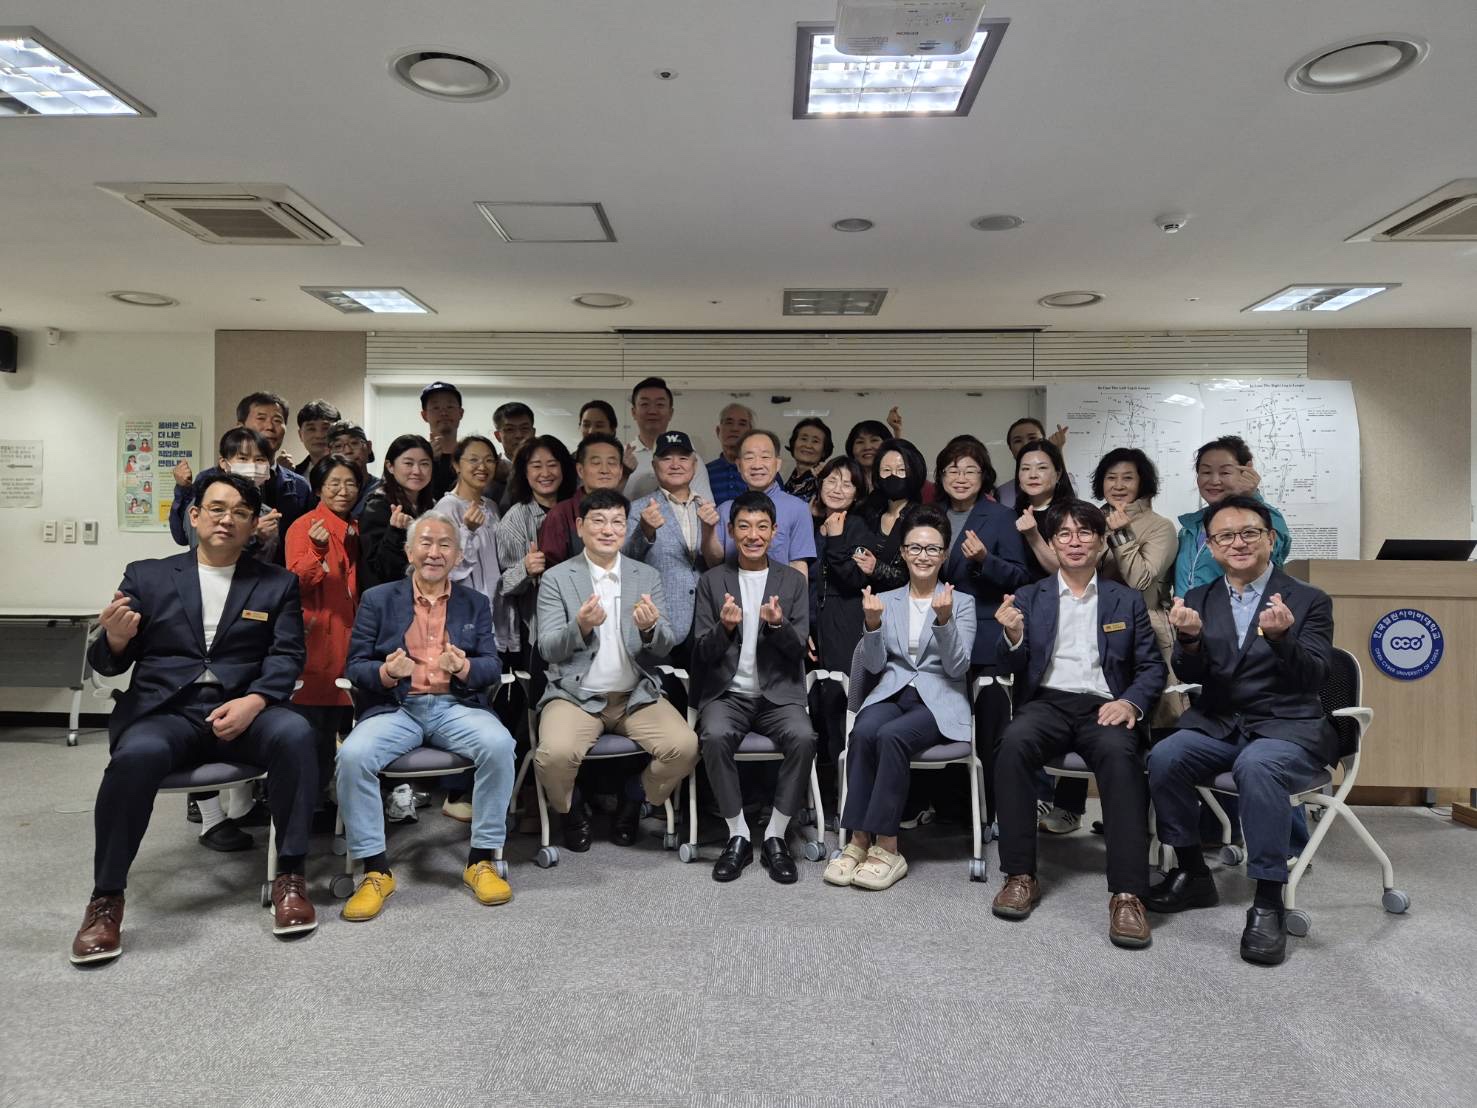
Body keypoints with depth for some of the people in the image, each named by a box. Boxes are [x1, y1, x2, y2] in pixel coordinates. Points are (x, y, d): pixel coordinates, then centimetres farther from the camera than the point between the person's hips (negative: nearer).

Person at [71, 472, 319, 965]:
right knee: (137, 755, -33)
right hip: (164, 712, 0)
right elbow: (107, 663, 10)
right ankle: (106, 897, -14)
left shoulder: (278, 583, 13)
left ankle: (290, 875, -19)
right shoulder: (146, 576, 14)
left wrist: (253, 700, -19)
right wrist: (115, 639, -15)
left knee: (294, 733, -31)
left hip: (244, 710, 0)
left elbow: (287, 656, 2)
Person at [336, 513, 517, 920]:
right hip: (395, 708, 0)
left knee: (499, 745, -30)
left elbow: (492, 669, 5)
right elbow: (355, 667, 4)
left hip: (455, 706, 0)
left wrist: (464, 667, -19)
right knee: (352, 755, -30)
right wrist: (386, 672, -19)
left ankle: (481, 860, -13)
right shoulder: (378, 599, 10)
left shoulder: (476, 603, 13)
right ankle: (376, 870, -12)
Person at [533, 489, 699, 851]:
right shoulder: (556, 578, 1)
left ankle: (632, 803, 11)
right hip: (576, 695, -2)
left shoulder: (648, 577, 8)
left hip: (636, 695, 2)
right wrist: (581, 627, -25)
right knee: (555, 754, -30)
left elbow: (664, 648, 3)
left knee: (685, 746, -21)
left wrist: (651, 628, -21)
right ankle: (571, 811, 7)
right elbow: (547, 650, -5)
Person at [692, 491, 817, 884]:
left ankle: (775, 836, -12)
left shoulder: (793, 581, 6)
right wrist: (725, 627, -21)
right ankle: (738, 836, -13)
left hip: (779, 692, 1)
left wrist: (778, 625, -22)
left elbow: (799, 648, 0)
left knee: (803, 738, -30)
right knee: (714, 737, -32)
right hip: (727, 692, 0)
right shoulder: (712, 581, 5)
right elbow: (702, 654, 1)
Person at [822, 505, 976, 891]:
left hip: (940, 701, -2)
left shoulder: (962, 601, 8)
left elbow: (958, 667, -3)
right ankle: (858, 840, -24)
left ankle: (887, 847, -24)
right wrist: (872, 624, -13)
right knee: (862, 733, -32)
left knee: (891, 736, -33)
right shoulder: (887, 599, 13)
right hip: (892, 692, 2)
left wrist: (944, 620, -18)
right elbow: (874, 665, 5)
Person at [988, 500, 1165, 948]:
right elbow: (1014, 668, 8)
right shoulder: (1029, 598, 15)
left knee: (1121, 755, -34)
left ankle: (1127, 894, -32)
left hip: (1103, 706, 0)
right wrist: (1013, 638, -16)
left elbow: (1153, 667, 10)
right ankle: (1020, 876, -23)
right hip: (1047, 702, 0)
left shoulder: (1127, 601, 16)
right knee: (1013, 742, -33)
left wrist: (1130, 702, -12)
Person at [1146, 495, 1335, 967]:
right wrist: (1190, 640, -21)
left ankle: (1268, 904, -24)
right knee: (1164, 758, -26)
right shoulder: (1199, 600, 10)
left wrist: (1282, 637, -28)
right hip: (1217, 725, 3)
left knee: (1256, 766, -36)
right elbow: (1190, 677, 1)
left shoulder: (1309, 601, 2)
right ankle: (1192, 874, -5)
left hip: (1288, 728, -3)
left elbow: (1313, 679, -8)